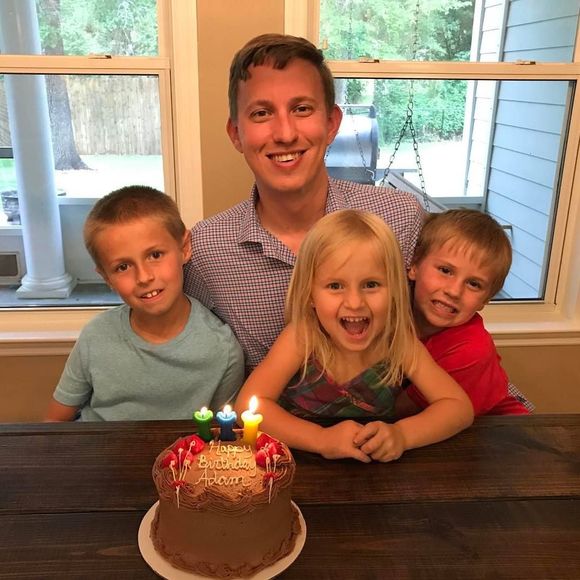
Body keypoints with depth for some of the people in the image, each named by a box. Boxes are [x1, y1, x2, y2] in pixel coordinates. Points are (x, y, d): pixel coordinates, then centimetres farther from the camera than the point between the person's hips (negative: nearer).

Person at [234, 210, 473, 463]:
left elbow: (459, 406, -12)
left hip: (374, 469, 2)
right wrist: (322, 438, -35)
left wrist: (401, 435, -30)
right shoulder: (302, 336, -18)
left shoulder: (399, 341, -14)